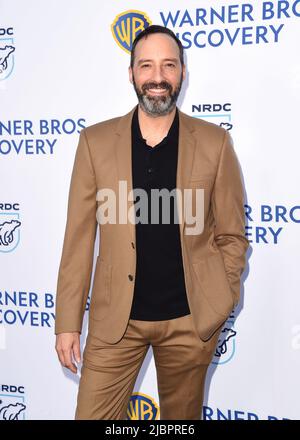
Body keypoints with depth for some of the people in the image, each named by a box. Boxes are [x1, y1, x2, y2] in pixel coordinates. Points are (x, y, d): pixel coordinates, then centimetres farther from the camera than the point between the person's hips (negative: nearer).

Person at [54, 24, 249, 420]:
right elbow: (79, 238, -1)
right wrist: (68, 323, -2)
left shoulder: (214, 142, -2)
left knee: (183, 416, 17)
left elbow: (232, 236, 3)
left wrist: (217, 307, -1)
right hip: (115, 318, 0)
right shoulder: (95, 141, -1)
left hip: (190, 320, 0)